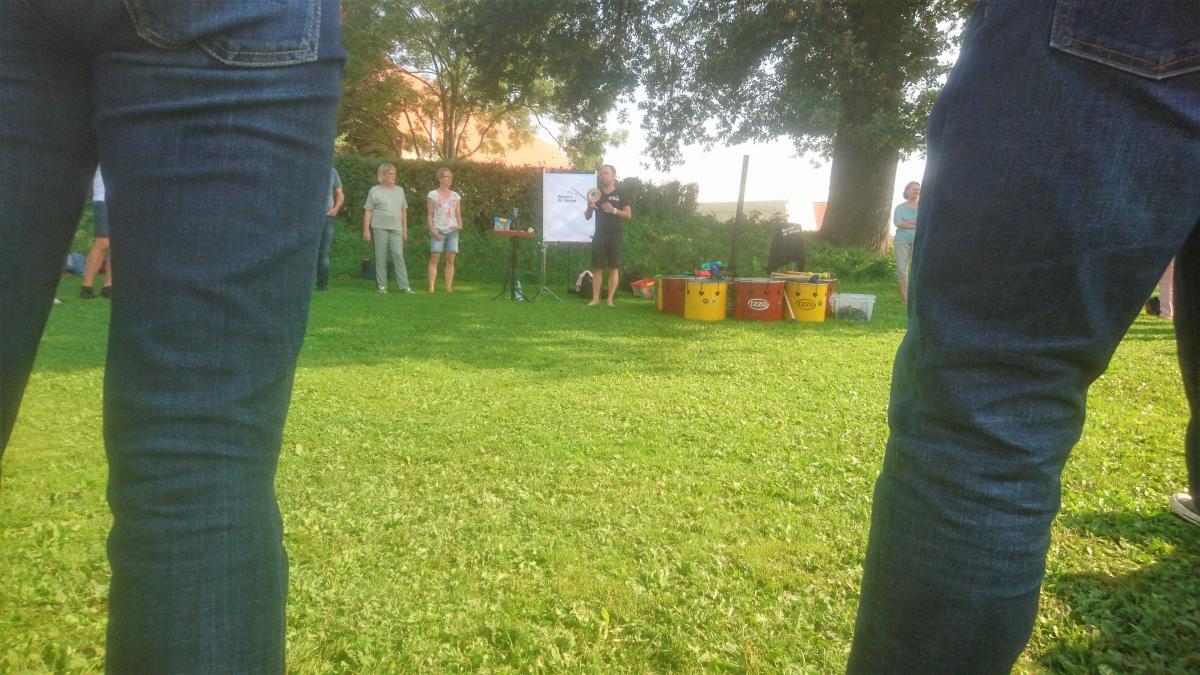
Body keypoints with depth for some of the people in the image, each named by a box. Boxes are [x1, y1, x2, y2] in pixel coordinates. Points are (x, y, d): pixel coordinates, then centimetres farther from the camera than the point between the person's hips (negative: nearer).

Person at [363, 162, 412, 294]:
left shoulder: (399, 190, 14)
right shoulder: (375, 191, 4)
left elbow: (404, 211, 17)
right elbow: (368, 211, 2)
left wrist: (405, 229, 12)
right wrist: (366, 230, -5)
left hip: (396, 228, 2)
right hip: (380, 228, -2)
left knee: (398, 255, -5)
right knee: (381, 256, 0)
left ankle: (404, 286, -5)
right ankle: (382, 286, 5)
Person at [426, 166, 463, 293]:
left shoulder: (456, 196, 14)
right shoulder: (432, 195, 4)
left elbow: (458, 214, 14)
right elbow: (429, 215, 2)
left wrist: (460, 225, -5)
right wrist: (432, 229, -9)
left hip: (452, 231, 3)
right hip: (438, 230, -3)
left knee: (451, 259, -2)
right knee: (434, 258, -8)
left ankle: (449, 287, 1)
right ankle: (432, 286, -7)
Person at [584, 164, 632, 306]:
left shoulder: (620, 195, 4)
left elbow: (628, 214, -3)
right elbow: (587, 217, 12)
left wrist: (614, 210, -17)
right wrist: (590, 206, -9)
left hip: (614, 236, -2)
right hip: (599, 235, 2)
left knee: (614, 268, -3)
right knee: (597, 268, -1)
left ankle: (610, 299, 0)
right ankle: (595, 298, 3)